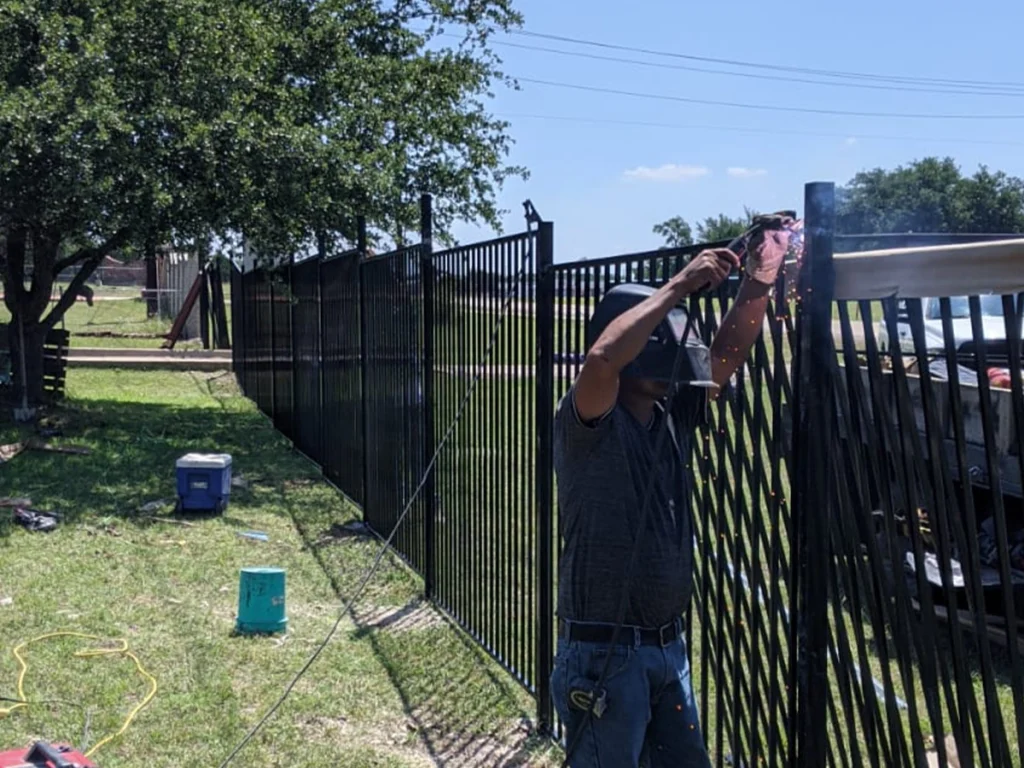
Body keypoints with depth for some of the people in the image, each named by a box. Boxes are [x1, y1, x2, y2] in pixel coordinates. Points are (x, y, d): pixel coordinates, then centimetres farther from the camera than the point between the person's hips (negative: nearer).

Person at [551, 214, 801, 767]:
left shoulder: (674, 417, 6)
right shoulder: (586, 425, -15)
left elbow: (726, 354, 0)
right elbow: (601, 356, -34)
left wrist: (758, 282, -13)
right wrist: (680, 285, -28)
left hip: (668, 645, 7)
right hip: (604, 652, -7)